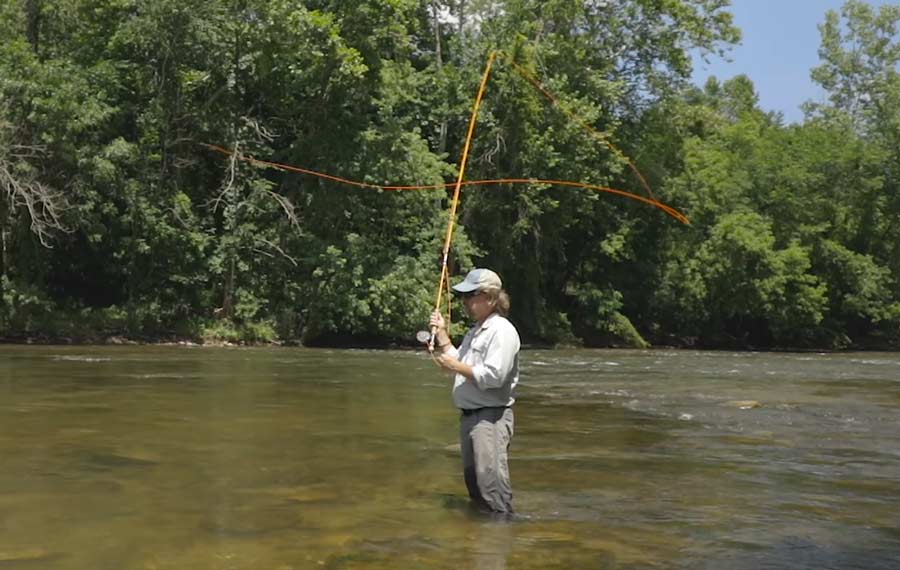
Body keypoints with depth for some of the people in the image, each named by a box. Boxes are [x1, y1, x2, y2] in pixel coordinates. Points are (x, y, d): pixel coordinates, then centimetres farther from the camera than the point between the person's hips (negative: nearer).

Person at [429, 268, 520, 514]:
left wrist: (457, 367, -14)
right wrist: (442, 335, 15)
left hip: (490, 416, -10)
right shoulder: (474, 331, 19)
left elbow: (493, 376, -21)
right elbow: (458, 362, 22)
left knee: (490, 478, -12)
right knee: (472, 478, 16)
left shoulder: (502, 330, -13)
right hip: (469, 415, 10)